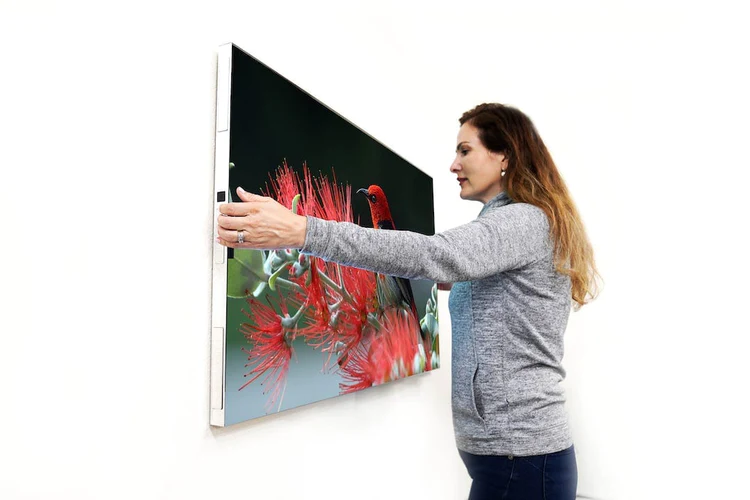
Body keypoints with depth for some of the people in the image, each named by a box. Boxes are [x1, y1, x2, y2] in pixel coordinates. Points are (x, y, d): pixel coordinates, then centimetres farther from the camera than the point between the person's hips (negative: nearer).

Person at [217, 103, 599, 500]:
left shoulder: (527, 221, -15)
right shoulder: (517, 226, 16)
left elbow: (434, 255, -31)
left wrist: (301, 231, -35)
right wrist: (459, 285, 11)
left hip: (519, 452, -9)